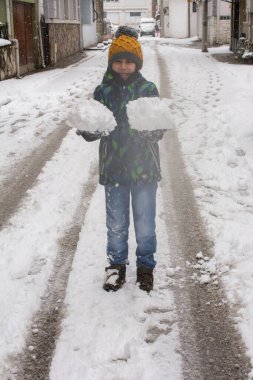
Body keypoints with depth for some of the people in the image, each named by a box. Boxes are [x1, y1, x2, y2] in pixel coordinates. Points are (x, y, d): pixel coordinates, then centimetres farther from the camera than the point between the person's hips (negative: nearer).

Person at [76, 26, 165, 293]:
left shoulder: (148, 89, -5)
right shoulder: (103, 92, -1)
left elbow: (159, 131, -6)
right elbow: (93, 131, -1)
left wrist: (150, 127, -28)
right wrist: (85, 128, -22)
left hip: (144, 168, -1)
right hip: (113, 169, 1)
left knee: (145, 223, 10)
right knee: (116, 223, 14)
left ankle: (145, 265, 30)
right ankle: (116, 264, 34)